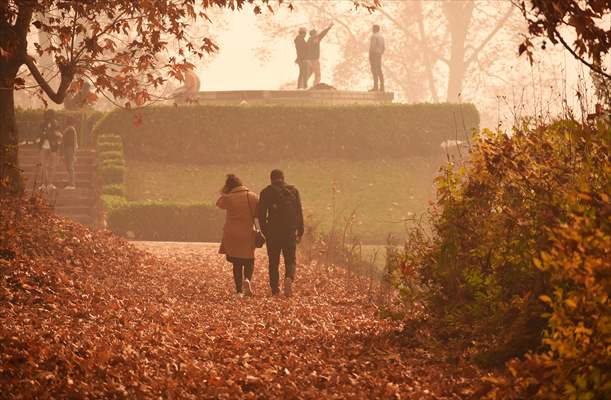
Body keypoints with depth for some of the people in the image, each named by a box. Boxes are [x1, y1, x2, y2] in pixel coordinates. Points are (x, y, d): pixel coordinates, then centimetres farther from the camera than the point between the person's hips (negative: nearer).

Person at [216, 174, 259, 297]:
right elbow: (259, 213, 5)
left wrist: (223, 192, 12)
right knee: (249, 261, 13)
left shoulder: (228, 198, -8)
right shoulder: (253, 197, -2)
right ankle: (247, 279, -17)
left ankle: (239, 290, 5)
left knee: (237, 263, 8)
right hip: (248, 234, 1)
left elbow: (219, 203, 12)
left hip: (232, 235, -1)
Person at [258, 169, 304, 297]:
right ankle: (289, 278, -22)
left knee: (273, 262, 8)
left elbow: (261, 214, 0)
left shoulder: (266, 192, 2)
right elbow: (299, 212, 5)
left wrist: (264, 231, 9)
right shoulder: (293, 191, 6)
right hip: (290, 231, 1)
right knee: (290, 260, 7)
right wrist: (300, 231, 9)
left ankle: (275, 290, 3)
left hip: (272, 232, -1)